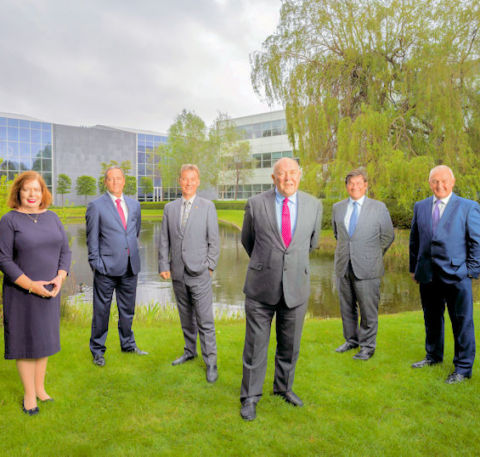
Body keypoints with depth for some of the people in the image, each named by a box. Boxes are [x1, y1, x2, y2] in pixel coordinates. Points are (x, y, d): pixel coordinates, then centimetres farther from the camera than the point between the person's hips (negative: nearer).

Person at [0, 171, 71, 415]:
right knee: (25, 340, 5)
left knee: (43, 339, 14)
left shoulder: (52, 217, 6)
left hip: (49, 291, 4)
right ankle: (29, 394, 21)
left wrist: (60, 278, -8)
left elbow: (65, 251, 7)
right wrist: (31, 285, -18)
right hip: (21, 293, -4)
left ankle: (40, 388, 30)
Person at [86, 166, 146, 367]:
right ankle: (98, 350, 22)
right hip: (107, 268, -4)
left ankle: (128, 344, 33)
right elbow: (92, 239, -3)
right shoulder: (96, 206, -3)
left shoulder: (134, 205, 11)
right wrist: (96, 263, -7)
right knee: (101, 310, 5)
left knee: (127, 309, 16)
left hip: (130, 267, 4)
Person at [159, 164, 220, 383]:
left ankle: (210, 362, 6)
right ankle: (190, 351, 32)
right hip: (178, 273, 4)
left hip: (199, 273, -3)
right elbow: (164, 240, 8)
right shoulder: (170, 208, 8)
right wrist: (163, 266, 2)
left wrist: (210, 266, -5)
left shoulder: (207, 206, -1)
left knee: (205, 320, -3)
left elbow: (213, 240, -1)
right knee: (186, 316, 16)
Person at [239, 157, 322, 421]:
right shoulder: (255, 204, -5)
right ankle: (250, 398, 23)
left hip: (296, 287, 2)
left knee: (289, 345, 15)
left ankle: (283, 388, 38)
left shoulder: (314, 205, 1)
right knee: (255, 345, 5)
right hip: (261, 286, -2)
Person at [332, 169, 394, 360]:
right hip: (343, 267, 4)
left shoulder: (378, 208, -1)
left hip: (366, 268, -4)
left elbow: (388, 236, 6)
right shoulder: (338, 208, 8)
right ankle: (351, 340, 30)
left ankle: (368, 346, 17)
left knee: (368, 310, 2)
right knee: (347, 307, 13)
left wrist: (373, 256, 7)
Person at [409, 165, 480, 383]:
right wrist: (414, 268, 12)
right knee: (431, 319, 17)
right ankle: (433, 356, 35)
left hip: (456, 275, -4)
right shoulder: (420, 207, 11)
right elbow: (414, 240, 15)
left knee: (462, 321, 3)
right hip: (427, 275, 4)